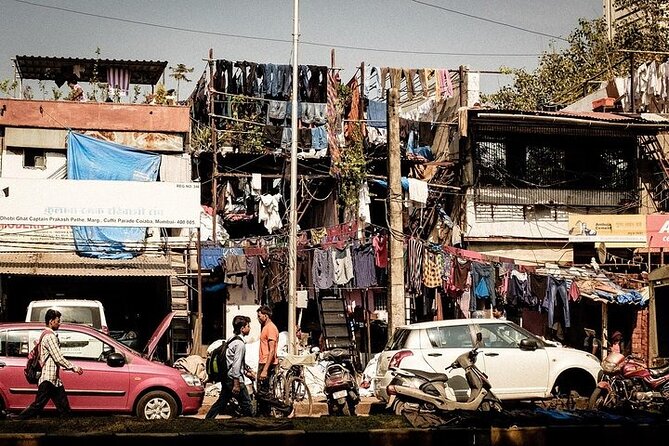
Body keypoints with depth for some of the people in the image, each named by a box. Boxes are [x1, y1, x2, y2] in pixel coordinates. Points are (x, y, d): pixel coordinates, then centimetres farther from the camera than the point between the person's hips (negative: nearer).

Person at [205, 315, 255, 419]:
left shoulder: (232, 340, 15)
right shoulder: (240, 343, -16)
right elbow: (236, 364, -21)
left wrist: (247, 372, 26)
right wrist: (236, 384, -21)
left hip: (226, 378, 10)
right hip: (234, 379, -10)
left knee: (221, 402, 14)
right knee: (246, 403, 2)